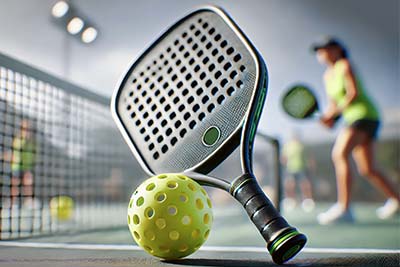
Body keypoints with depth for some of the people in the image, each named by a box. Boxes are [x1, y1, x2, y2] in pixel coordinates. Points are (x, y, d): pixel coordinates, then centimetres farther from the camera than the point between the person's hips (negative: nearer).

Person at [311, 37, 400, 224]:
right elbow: (334, 103, 19)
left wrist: (334, 112, -13)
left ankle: (343, 208, -30)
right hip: (353, 118, 9)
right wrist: (329, 116, 0)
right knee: (366, 169, 7)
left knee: (339, 154, -25)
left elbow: (354, 93, -13)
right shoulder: (328, 75, 18)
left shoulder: (345, 66, -4)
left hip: (364, 114, -9)